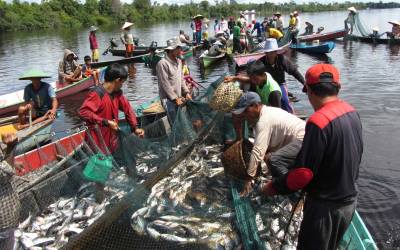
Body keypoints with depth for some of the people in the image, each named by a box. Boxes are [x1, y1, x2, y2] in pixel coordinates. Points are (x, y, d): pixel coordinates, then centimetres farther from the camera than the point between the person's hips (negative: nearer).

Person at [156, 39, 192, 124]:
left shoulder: (178, 61, 12)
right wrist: (175, 98, -15)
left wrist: (186, 92, 3)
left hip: (179, 97, 7)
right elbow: (165, 84, -15)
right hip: (168, 98, -7)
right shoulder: (162, 63, -13)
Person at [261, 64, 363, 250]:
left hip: (325, 205, -7)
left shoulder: (319, 121, -28)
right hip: (350, 199, 8)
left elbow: (302, 173, -27)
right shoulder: (352, 112, -2)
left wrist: (273, 188, -14)